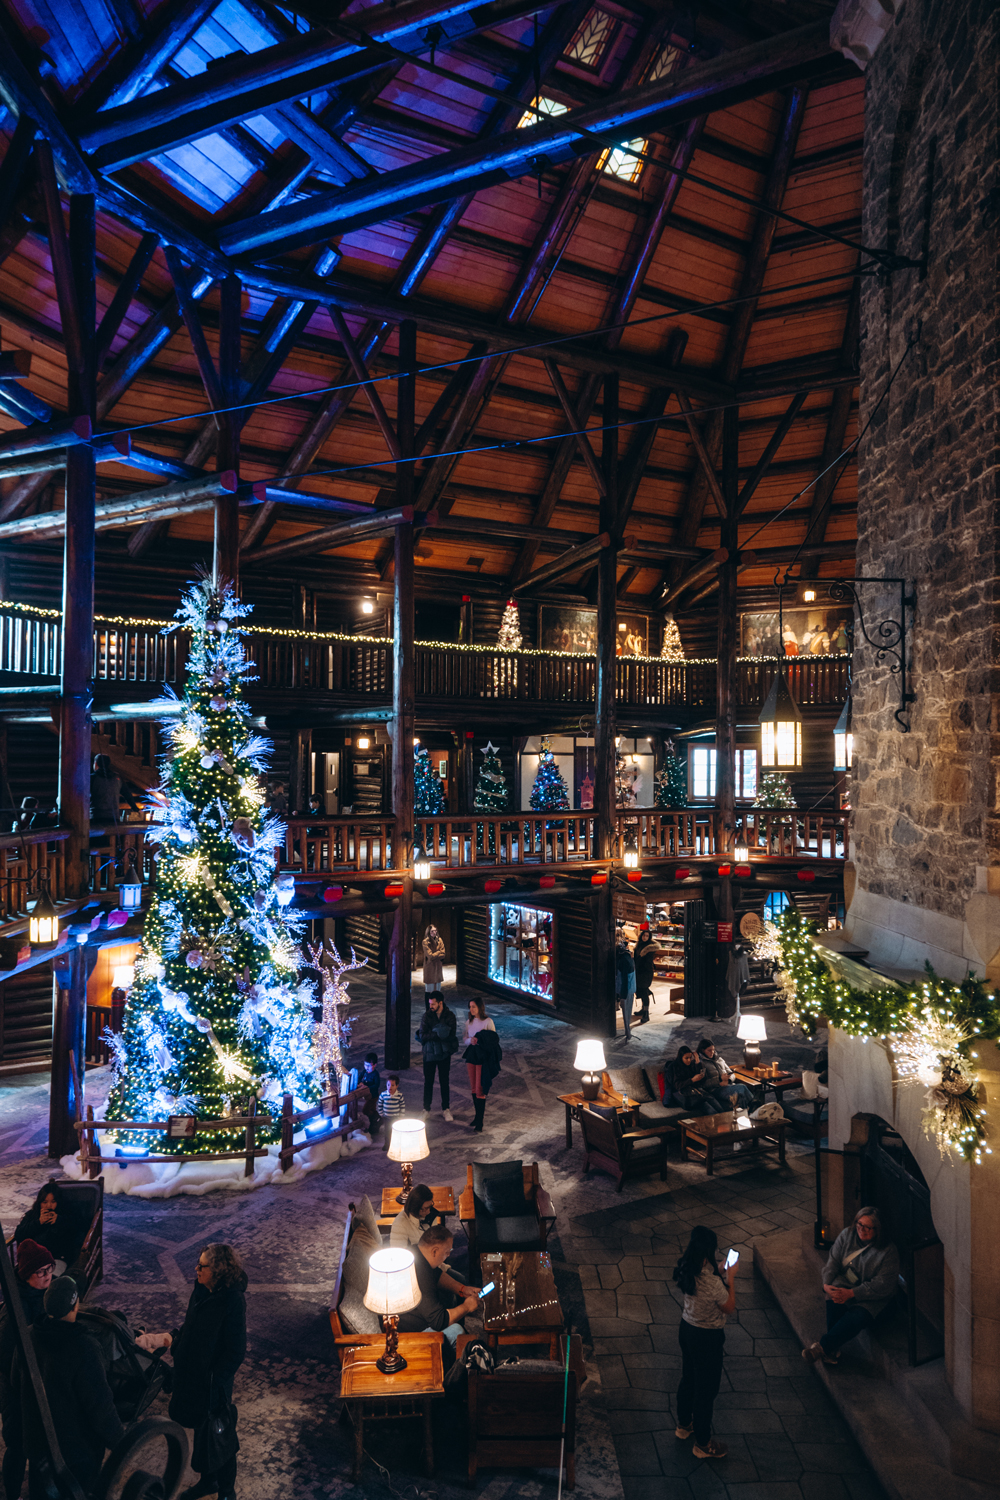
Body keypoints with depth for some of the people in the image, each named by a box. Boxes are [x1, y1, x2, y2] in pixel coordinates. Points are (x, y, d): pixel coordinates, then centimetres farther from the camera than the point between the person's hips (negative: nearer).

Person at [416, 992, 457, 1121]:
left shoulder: (450, 1016, -7)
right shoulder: (427, 1015, -5)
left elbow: (451, 1036, -17)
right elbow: (422, 1036, -12)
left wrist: (430, 1035, -18)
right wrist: (438, 1034, -23)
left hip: (444, 1053, 0)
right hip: (429, 1053, 0)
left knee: (444, 1081, 10)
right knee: (428, 1081, 8)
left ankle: (445, 1108, 23)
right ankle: (426, 1109, 21)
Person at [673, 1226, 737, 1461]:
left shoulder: (686, 1270, -11)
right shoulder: (712, 1282, -35)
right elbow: (729, 1308, -17)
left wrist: (721, 1273, 5)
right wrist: (731, 1278, -11)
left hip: (687, 1328, 7)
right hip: (708, 1337, -7)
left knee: (688, 1379, 28)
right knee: (706, 1389, 14)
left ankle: (683, 1425, 49)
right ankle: (703, 1444, 32)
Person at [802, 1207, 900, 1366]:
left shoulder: (889, 1251, -17)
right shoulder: (847, 1235, -4)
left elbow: (883, 1286, -19)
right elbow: (833, 1262, 2)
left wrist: (851, 1293, -26)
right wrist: (826, 1284, -17)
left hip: (873, 1297, -3)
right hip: (845, 1282, 3)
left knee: (858, 1318, -31)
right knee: (834, 1302, -30)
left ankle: (822, 1347, -26)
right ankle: (833, 1349, -23)